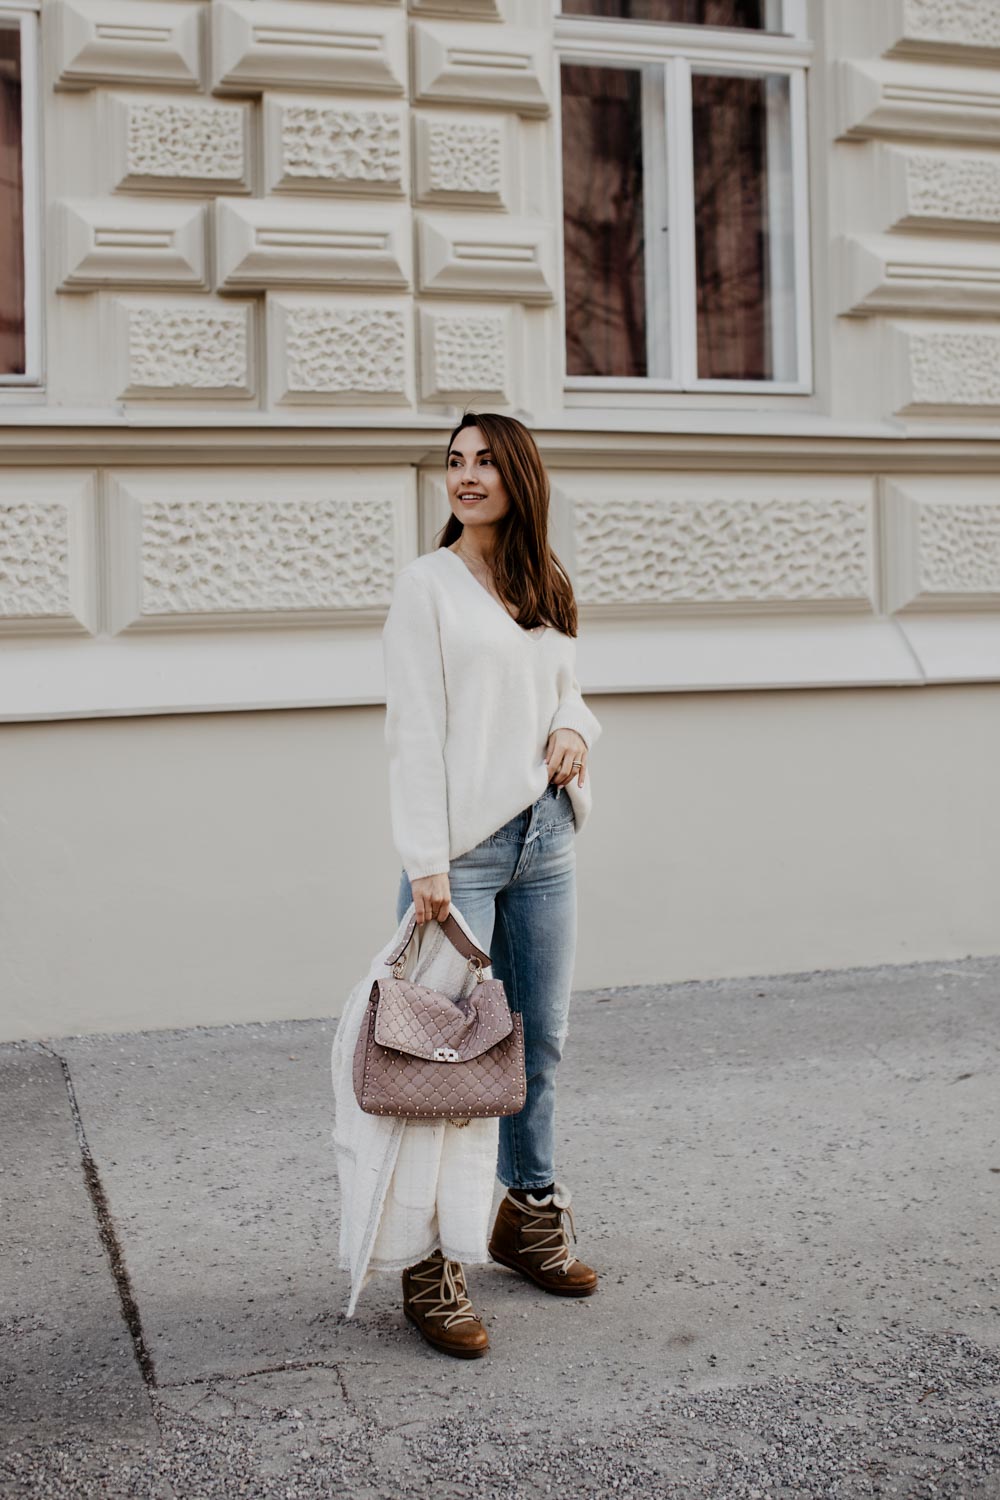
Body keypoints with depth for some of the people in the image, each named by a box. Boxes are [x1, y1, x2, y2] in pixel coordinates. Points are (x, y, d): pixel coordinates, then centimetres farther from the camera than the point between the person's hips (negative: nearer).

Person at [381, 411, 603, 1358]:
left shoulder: (548, 591, 15)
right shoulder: (427, 583, -3)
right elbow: (415, 729, -9)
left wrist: (574, 730, 0)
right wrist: (425, 862, -17)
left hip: (545, 837, 6)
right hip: (462, 849, -6)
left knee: (540, 1039, 12)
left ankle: (529, 1217, 29)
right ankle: (428, 1264, 2)